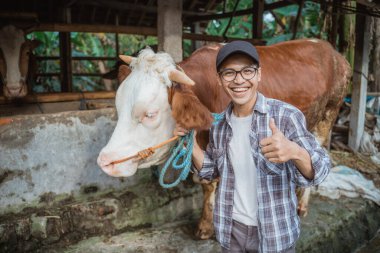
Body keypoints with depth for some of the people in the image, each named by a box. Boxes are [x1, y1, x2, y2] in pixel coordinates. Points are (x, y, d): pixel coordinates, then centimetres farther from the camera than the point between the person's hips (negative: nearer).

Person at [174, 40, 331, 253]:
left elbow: (320, 171, -19)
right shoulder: (219, 124, -1)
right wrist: (190, 141, -5)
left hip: (276, 234, -3)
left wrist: (295, 152, -40)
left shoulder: (286, 116, -16)